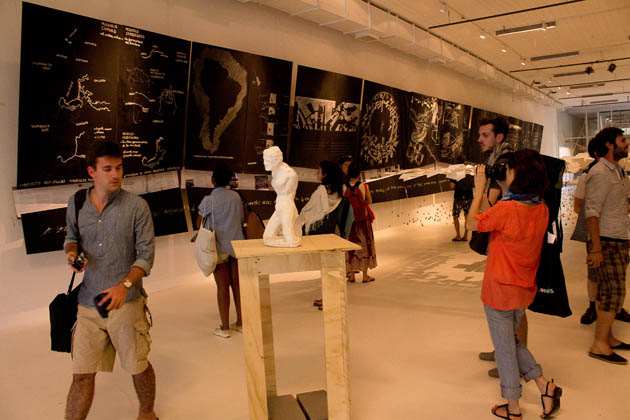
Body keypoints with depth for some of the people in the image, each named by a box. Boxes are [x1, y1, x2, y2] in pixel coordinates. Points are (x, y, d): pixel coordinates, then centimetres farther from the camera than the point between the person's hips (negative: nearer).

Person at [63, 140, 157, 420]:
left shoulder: (136, 206, -7)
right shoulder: (76, 204, 3)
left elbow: (146, 253, -8)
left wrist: (125, 285, -23)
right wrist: (71, 251, -4)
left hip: (126, 302, -2)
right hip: (87, 304, 2)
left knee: (138, 367, 13)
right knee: (82, 374, 6)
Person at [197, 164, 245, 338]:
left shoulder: (209, 200, -11)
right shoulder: (236, 197, 2)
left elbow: (199, 223, -1)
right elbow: (241, 219, 9)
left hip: (219, 247, -4)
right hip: (237, 244, 4)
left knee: (222, 287, 3)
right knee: (237, 284, 12)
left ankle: (224, 327, 12)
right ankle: (241, 322, 22)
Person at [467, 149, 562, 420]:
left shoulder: (505, 209, -26)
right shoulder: (542, 209, -3)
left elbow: (472, 223, -11)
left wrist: (480, 189, -4)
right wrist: (505, 190, 8)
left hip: (500, 291, -7)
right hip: (524, 289, 7)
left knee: (504, 348, 10)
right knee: (511, 341, 27)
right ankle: (544, 385, 20)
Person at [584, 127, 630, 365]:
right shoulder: (600, 173, -13)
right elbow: (591, 212, -19)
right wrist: (596, 248, -22)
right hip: (607, 242, -9)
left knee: (608, 292, 13)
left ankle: (607, 337, 21)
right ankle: (599, 345, 1)